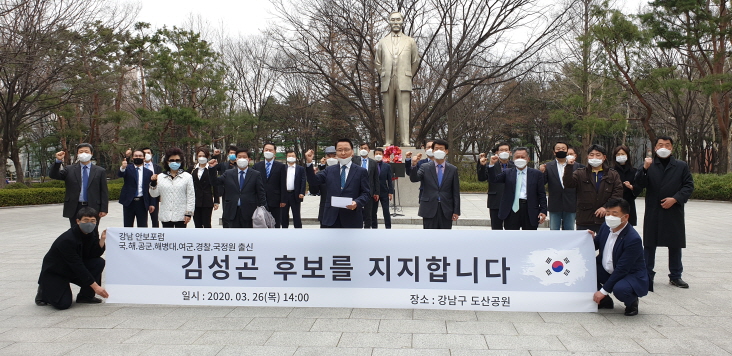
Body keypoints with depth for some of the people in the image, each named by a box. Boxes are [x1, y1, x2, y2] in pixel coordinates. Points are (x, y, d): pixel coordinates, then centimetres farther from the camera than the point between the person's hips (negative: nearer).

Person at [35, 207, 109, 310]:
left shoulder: (92, 232, -9)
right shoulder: (67, 240, -31)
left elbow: (94, 255, -8)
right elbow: (77, 266, -30)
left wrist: (102, 240, -26)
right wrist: (95, 286, -30)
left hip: (74, 270, 7)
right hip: (54, 273, -7)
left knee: (99, 262, -18)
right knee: (63, 304, -22)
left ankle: (85, 296, -2)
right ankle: (44, 290, 11)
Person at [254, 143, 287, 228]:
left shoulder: (281, 166, 2)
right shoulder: (257, 166, 8)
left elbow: (283, 185, -2)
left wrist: (283, 200, -8)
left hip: (275, 201, -2)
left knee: (276, 225, 5)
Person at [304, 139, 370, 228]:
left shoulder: (361, 171, 4)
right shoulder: (329, 170, 12)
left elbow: (366, 193, 0)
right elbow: (314, 181, 2)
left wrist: (357, 203, -20)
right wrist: (309, 162, -10)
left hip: (352, 219, -2)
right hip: (331, 218, 2)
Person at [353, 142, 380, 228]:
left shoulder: (373, 163, 7)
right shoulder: (354, 160, 5)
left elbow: (376, 179, 7)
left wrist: (376, 192, 2)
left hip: (368, 191, 0)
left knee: (368, 214, 4)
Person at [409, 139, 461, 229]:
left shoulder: (453, 169, 5)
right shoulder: (425, 167, 3)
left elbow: (456, 192, 5)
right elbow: (414, 179, -13)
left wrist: (456, 211, 0)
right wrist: (414, 165, -31)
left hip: (446, 210, 1)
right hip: (429, 209, -1)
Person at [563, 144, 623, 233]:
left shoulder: (613, 175, 10)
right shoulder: (580, 174, 8)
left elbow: (618, 194, 1)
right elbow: (568, 184, -9)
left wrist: (606, 207, -12)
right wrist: (569, 167, -21)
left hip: (605, 219, 1)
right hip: (584, 220, -1)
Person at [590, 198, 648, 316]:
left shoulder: (633, 239, -27)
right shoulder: (606, 226, -4)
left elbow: (621, 269, -27)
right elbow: (597, 245, 11)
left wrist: (603, 291, -25)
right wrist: (592, 239, -15)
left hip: (631, 275, -7)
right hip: (607, 271, 7)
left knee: (619, 289, -38)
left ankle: (632, 302, 1)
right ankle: (604, 301, 9)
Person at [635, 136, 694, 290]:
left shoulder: (681, 166, 7)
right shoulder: (649, 165, 5)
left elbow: (689, 186, 2)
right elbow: (640, 185, -4)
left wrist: (675, 199, -11)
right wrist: (644, 169, -20)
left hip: (674, 212, 1)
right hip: (652, 213, -1)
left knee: (675, 245, 8)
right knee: (649, 244, 4)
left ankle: (675, 276, 19)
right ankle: (647, 275, 12)